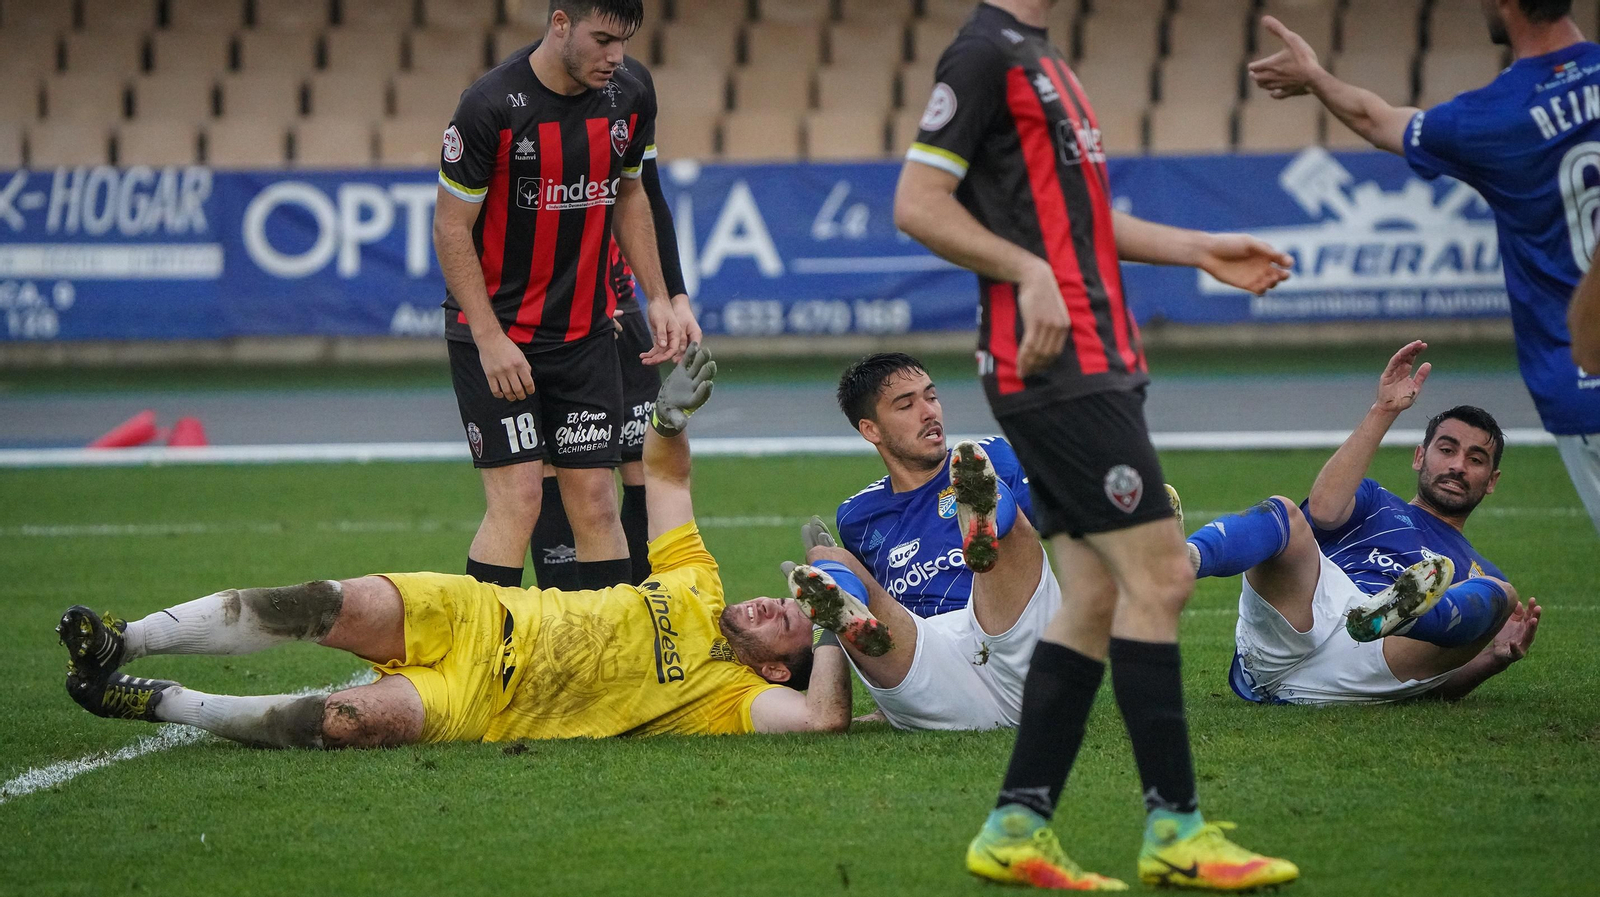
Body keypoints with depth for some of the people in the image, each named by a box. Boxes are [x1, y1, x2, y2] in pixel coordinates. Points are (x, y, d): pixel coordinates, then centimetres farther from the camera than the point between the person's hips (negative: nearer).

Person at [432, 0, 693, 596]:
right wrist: (491, 340, -16)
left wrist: (656, 297, 10)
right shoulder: (492, 105, -18)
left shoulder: (630, 99, -2)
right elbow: (451, 227, -12)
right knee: (518, 496, -11)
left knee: (594, 499, 2)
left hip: (586, 333, 5)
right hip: (496, 331, -5)